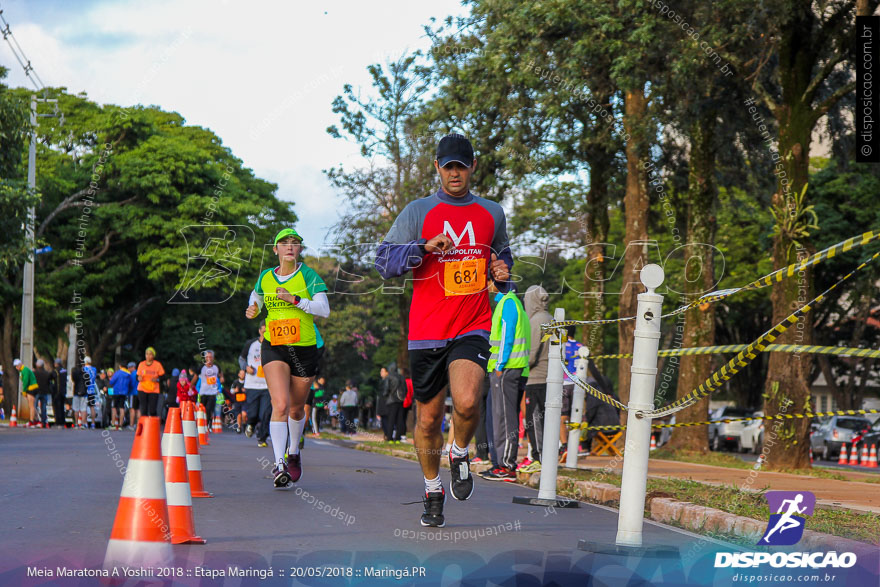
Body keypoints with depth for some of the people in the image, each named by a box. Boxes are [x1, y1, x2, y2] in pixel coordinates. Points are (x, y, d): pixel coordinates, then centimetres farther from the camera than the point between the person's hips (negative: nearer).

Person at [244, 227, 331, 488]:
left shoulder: (308, 275, -4)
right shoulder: (265, 278, 6)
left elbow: (324, 309, -14)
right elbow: (256, 296, 28)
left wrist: (296, 300, -25)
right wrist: (252, 310, 7)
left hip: (305, 349, 0)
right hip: (274, 349, 1)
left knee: (296, 409, 13)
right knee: (280, 405, -20)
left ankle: (293, 452, 41)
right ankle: (279, 464, -23)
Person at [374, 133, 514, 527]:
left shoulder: (492, 213, 11)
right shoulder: (418, 212, 2)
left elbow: (502, 255, 28)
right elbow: (384, 262, -3)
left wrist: (502, 273, 4)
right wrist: (425, 248, -19)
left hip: (473, 328, 0)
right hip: (427, 331, 0)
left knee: (466, 402, -23)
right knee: (428, 418, 6)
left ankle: (460, 454, 9)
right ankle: (432, 492, 27)